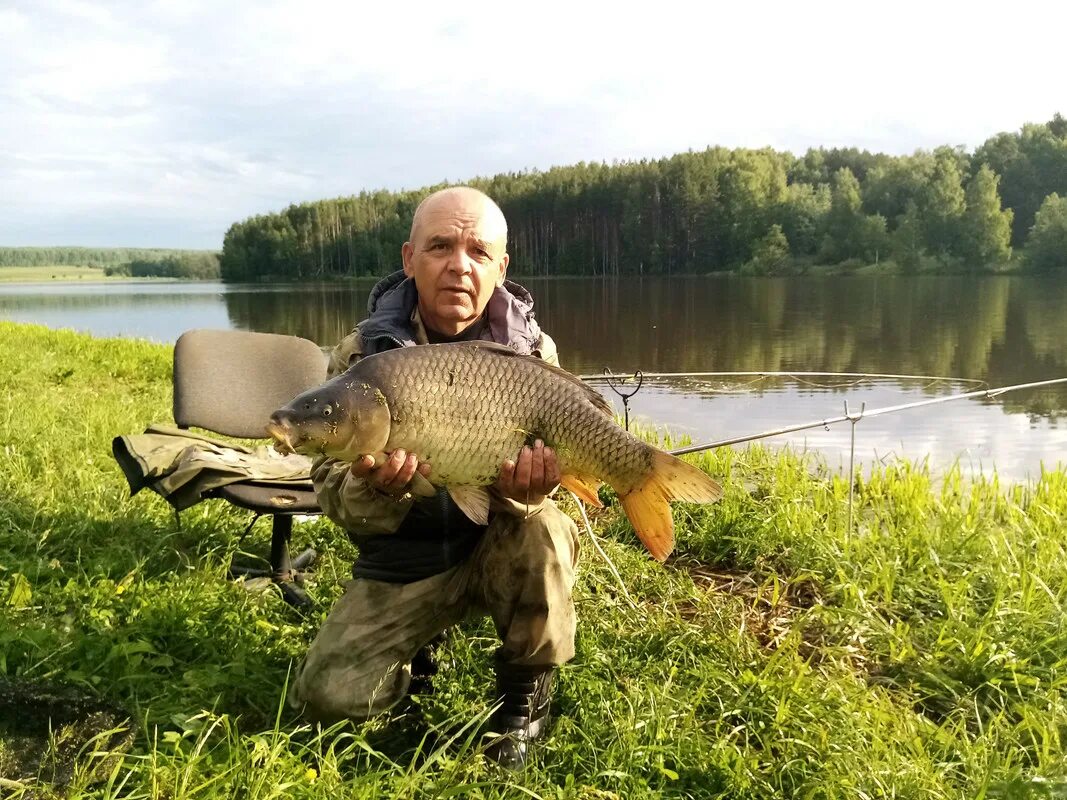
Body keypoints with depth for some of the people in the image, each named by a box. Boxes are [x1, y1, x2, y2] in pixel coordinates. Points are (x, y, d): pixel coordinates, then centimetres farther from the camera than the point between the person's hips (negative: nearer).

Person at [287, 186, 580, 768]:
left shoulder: (532, 351, -10)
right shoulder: (362, 354, -11)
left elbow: (543, 462, -10)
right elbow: (332, 494, -11)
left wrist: (520, 490, -35)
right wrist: (374, 489, -36)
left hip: (496, 547, 0)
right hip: (400, 564, 1)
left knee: (541, 532, -32)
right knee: (327, 697, -11)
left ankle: (526, 690, -4)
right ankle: (416, 644, 23)